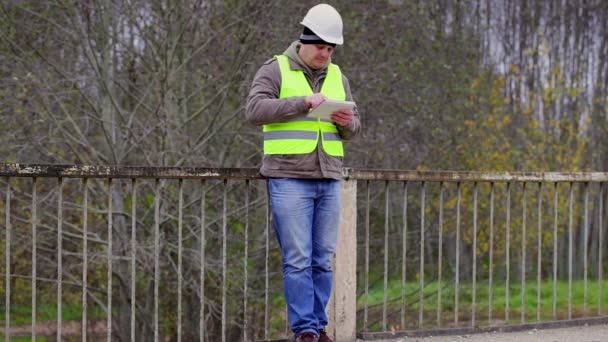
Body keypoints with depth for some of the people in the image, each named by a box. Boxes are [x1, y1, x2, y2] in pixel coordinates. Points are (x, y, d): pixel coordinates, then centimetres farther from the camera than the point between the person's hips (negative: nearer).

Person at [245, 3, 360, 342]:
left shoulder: (338, 77, 15)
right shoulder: (275, 71, 0)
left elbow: (354, 129, 18)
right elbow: (255, 110, -15)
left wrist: (348, 122, -7)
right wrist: (304, 102, -22)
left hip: (329, 180, 5)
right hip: (289, 179, -5)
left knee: (324, 260, 4)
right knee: (298, 259, -7)